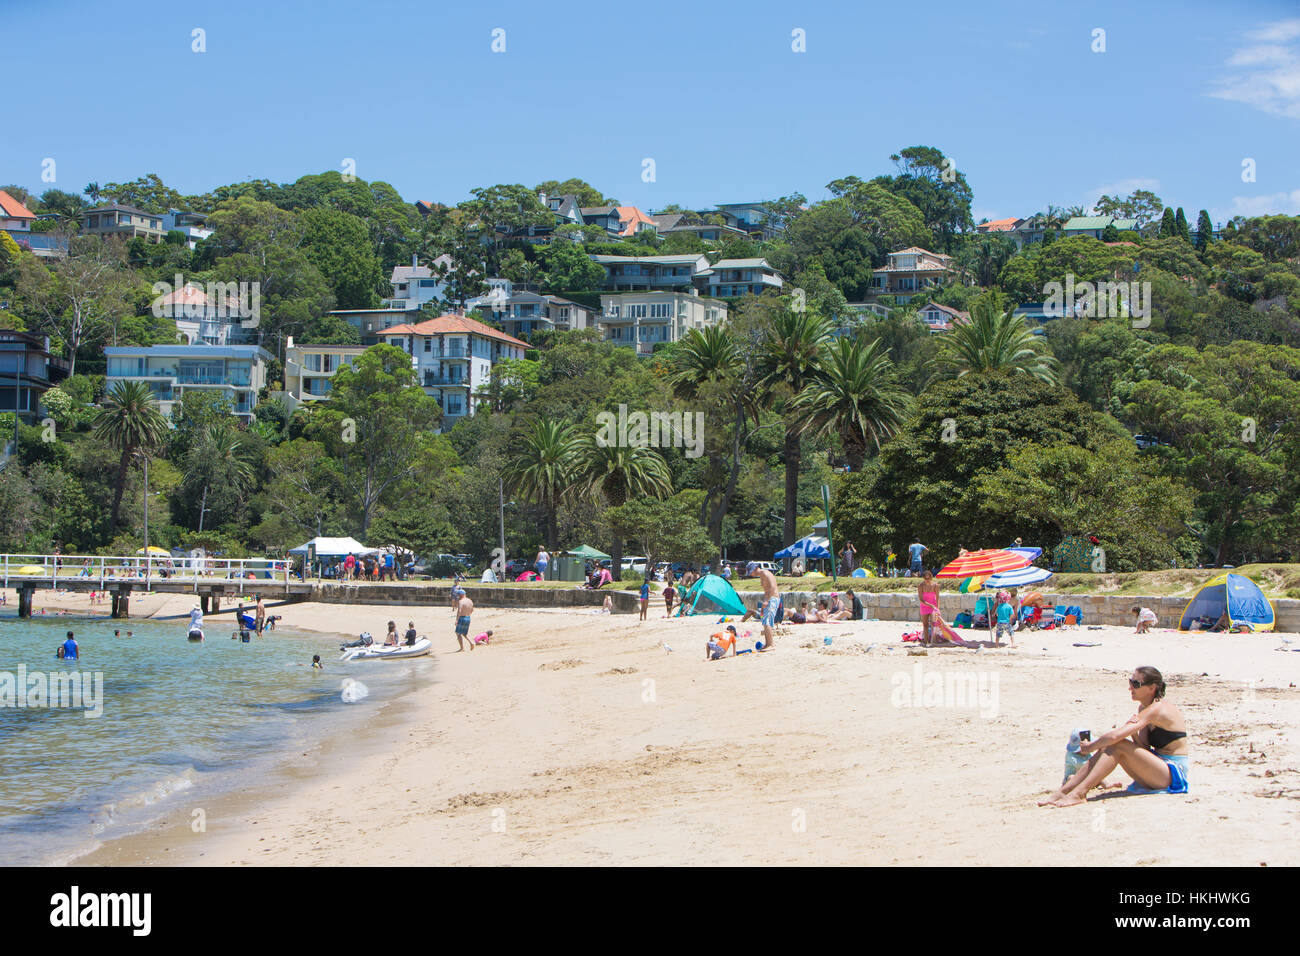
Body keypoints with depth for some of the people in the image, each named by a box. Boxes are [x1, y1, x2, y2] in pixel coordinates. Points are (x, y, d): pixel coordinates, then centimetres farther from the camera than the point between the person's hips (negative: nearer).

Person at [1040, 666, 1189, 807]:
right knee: (1109, 746, -7)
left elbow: (1115, 736, -25)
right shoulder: (1143, 708, 12)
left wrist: (1090, 747, -10)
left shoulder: (1158, 709, -18)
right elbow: (1143, 747, 4)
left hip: (1174, 774, -9)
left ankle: (1078, 793, -26)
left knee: (1118, 745, -23)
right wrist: (1133, 733, -16)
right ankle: (1062, 790, -11)